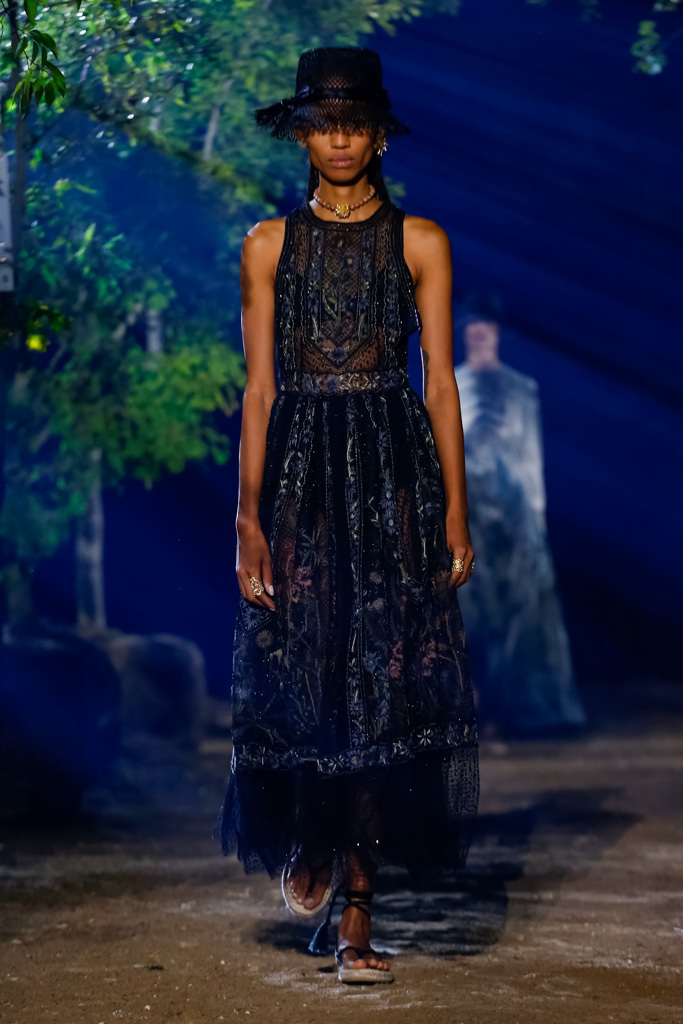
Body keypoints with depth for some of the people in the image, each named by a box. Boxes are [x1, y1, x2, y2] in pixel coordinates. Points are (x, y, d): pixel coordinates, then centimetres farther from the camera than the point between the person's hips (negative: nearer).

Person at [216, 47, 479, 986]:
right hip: (299, 470, 1)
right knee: (299, 674, -2)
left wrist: (455, 515, -3)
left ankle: (356, 915, 1)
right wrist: (249, 517, -4)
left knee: (387, 679, -5)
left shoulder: (419, 241, 5)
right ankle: (309, 842, 28)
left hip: (395, 470, -1)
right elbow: (259, 389, 4)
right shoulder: (270, 245, 7)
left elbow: (441, 381, 2)